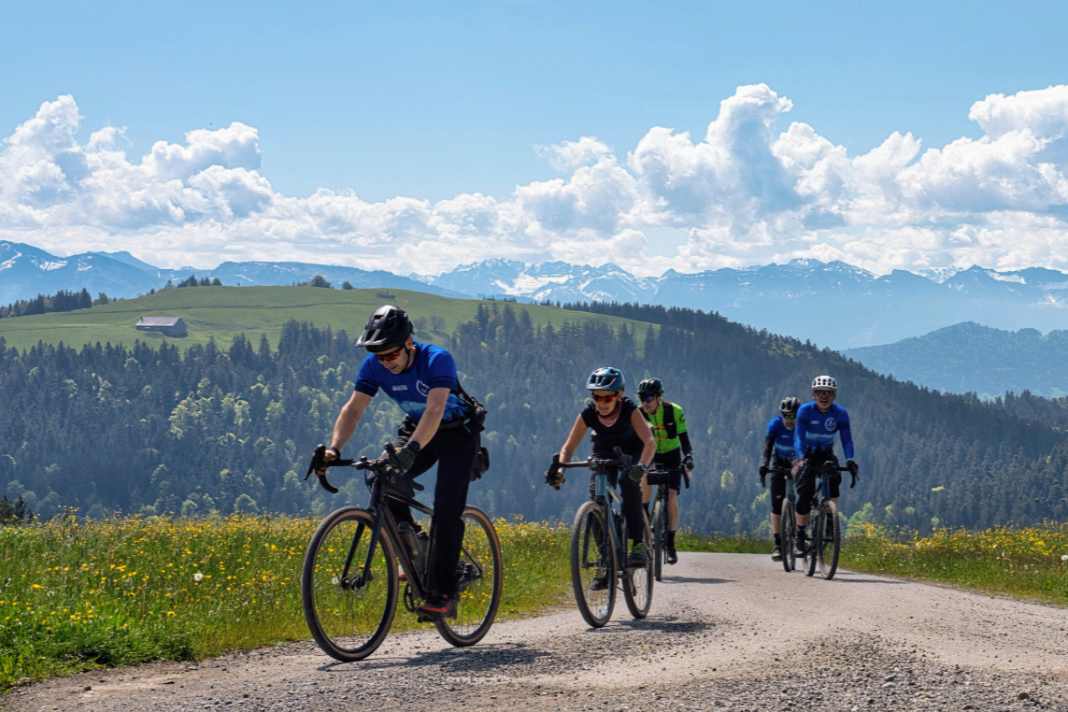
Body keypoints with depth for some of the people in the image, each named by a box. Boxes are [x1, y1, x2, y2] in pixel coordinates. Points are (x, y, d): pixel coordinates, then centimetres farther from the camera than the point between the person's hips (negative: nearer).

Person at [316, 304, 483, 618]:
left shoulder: (436, 359, -33)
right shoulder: (374, 366, -17)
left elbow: (435, 410, -46)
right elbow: (354, 408, -19)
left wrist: (412, 448, -61)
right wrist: (334, 448, -36)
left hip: (457, 432, -5)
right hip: (415, 428, 5)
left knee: (446, 511, -17)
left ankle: (442, 595, -15)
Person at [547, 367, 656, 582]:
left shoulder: (629, 410, -30)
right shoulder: (588, 414, -23)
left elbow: (650, 442, -41)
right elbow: (568, 447, -21)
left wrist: (642, 466, -60)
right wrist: (560, 468, -41)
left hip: (632, 452, -3)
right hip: (605, 454, 3)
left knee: (629, 481, -33)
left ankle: (638, 545, -29)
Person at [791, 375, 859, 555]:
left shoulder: (840, 413, -14)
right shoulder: (805, 410, -20)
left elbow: (846, 439, -19)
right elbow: (799, 436, -28)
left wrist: (850, 460, -37)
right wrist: (800, 458, -45)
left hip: (826, 454, 2)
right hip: (806, 454, -2)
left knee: (834, 478, -29)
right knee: (805, 494, -13)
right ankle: (800, 538, -3)